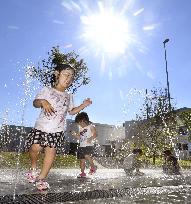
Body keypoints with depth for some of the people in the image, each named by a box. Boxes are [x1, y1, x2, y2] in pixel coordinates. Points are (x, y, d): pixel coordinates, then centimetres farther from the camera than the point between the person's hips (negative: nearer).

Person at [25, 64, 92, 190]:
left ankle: (41, 178, 9)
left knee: (51, 151, -5)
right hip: (42, 126, -2)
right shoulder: (47, 90, 3)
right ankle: (33, 168, 19)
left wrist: (83, 105, 10)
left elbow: (71, 111, 22)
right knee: (35, 148, -13)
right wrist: (43, 101, -26)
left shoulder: (69, 96, 15)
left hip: (57, 129, 3)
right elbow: (35, 102, -3)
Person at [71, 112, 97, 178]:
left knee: (87, 156, -28)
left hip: (88, 145, -7)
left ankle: (93, 167, -8)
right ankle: (82, 173, 18)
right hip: (81, 146, 7)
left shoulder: (91, 126, 1)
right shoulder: (81, 129, 19)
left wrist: (91, 138, -27)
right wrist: (74, 134, 4)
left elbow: (95, 134, -10)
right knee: (82, 160, 7)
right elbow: (79, 137, 22)